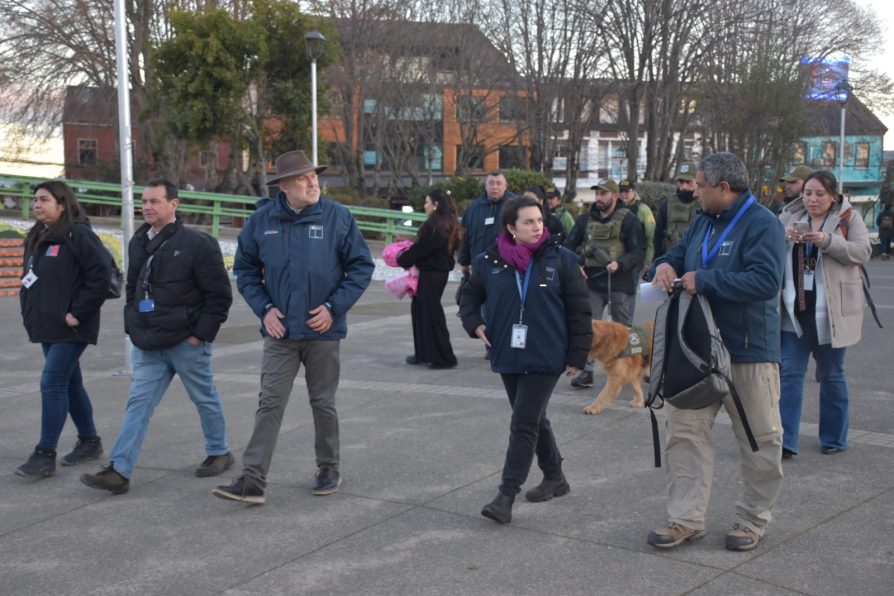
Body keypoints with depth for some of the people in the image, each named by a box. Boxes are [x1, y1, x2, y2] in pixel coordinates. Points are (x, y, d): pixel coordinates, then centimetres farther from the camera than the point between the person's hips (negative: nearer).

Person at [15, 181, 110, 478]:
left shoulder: (79, 235, -13)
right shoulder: (36, 238, 14)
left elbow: (100, 278, -17)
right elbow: (31, 279, 23)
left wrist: (76, 313, -17)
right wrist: (29, 311, 10)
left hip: (71, 328, -8)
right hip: (47, 327, 8)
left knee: (52, 384, -10)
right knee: (70, 384, 15)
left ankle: (45, 455, -5)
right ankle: (89, 441, 27)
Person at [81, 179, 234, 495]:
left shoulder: (197, 243, -12)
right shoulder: (138, 242, 10)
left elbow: (220, 294, -12)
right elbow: (132, 288, 23)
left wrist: (201, 333, -14)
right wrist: (132, 325, 12)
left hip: (186, 343, -6)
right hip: (148, 345, 6)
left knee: (205, 398, 10)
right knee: (138, 404, 1)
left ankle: (219, 453, 29)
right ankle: (119, 471, -1)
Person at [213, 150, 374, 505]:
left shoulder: (338, 217, -6)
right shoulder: (263, 220, -2)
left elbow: (361, 266, -2)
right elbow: (245, 269, 8)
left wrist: (334, 307, -10)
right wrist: (264, 308, -5)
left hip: (323, 331, -1)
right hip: (280, 331, 1)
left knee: (323, 404, 12)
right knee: (269, 405, -2)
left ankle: (329, 469, 29)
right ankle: (252, 480, -1)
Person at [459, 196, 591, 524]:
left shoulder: (561, 260, -6)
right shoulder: (490, 262, 0)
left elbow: (579, 310, -2)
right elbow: (469, 295, 16)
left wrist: (577, 355, -2)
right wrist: (474, 323, -2)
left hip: (545, 358, -4)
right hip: (508, 357, 4)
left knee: (524, 424, -7)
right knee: (534, 421, 17)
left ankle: (506, 496, -3)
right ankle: (555, 478, 36)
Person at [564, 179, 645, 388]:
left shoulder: (628, 219, -2)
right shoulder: (585, 219, 9)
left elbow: (638, 251, -6)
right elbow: (570, 245, 14)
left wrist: (620, 264, -22)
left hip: (619, 283, -3)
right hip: (591, 282, 3)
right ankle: (586, 371, 2)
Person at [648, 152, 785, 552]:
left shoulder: (762, 224, -14)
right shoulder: (702, 223, 11)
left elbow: (765, 281, -26)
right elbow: (678, 254, 21)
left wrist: (703, 281, -22)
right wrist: (665, 265, -5)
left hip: (749, 353, -7)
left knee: (759, 441, 7)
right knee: (685, 432, 5)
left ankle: (753, 519, 23)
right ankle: (686, 518, 12)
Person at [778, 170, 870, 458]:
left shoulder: (849, 218, 1)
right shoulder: (788, 217, 8)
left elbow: (863, 252, -12)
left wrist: (826, 241, -26)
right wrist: (782, 238, -20)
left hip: (831, 314, -2)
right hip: (794, 312, 2)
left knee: (832, 375, 9)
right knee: (789, 373, -2)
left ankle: (834, 438, 22)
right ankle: (785, 441, -1)